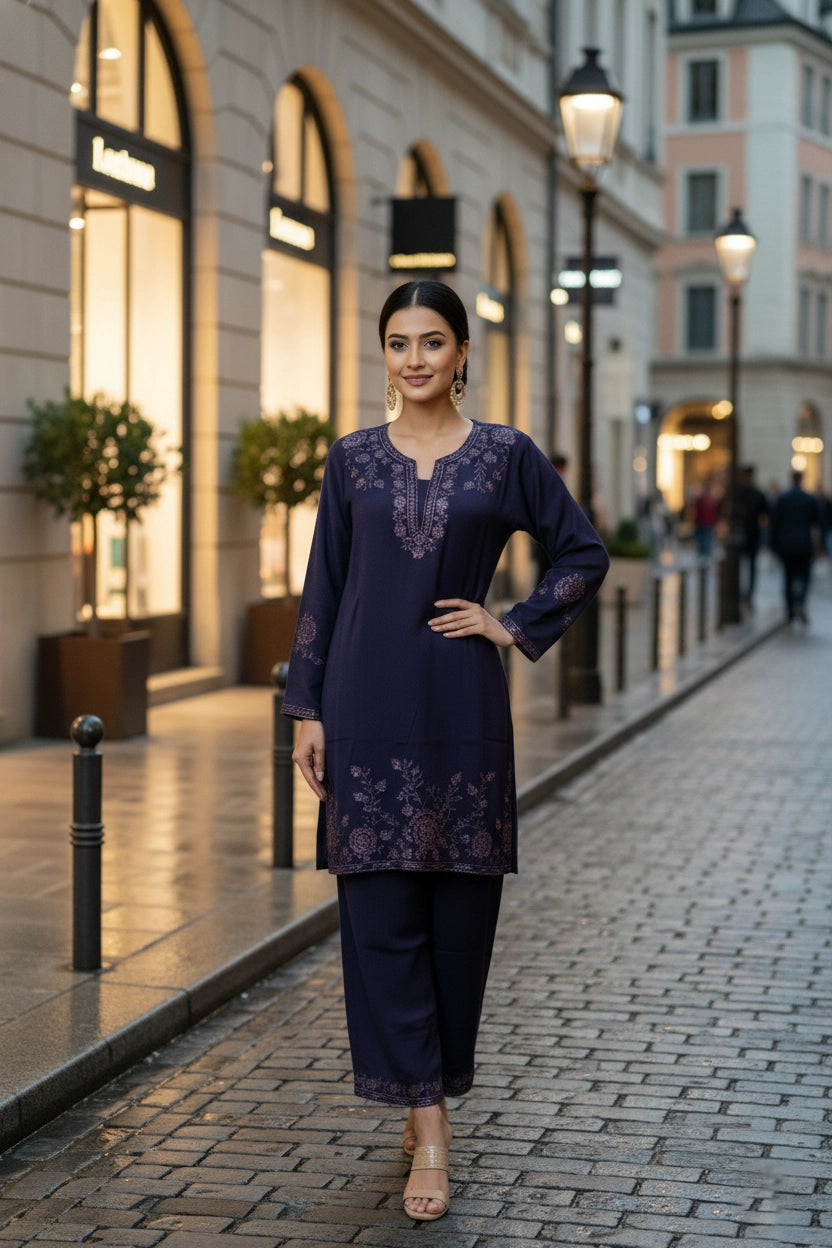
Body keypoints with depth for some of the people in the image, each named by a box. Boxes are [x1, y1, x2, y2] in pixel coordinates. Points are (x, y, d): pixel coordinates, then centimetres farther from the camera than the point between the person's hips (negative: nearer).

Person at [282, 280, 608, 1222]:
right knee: (382, 914, -3)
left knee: (459, 910, 6)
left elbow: (584, 555, 11)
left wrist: (515, 627, 0)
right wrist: (307, 710, 2)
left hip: (461, 710, 0)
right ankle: (427, 1125, 3)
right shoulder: (354, 459, 6)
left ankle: (436, 1088, 27)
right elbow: (322, 589, 7)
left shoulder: (505, 455, 3)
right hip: (369, 709, 1)